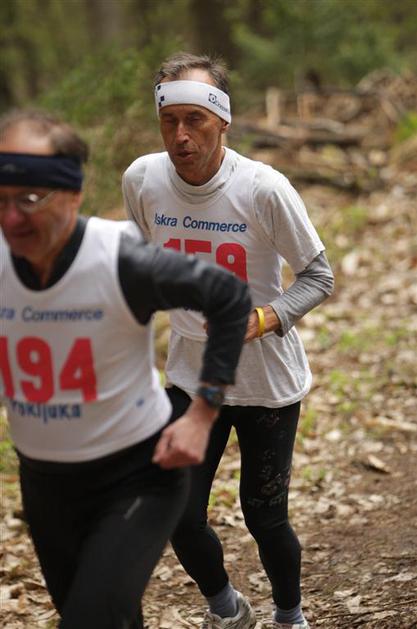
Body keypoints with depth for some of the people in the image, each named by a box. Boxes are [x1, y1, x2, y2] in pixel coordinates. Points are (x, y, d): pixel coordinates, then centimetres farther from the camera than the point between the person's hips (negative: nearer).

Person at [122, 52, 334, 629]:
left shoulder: (263, 188, -21)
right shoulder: (142, 180, -11)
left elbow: (318, 275, -11)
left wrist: (263, 320, -27)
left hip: (268, 381, -3)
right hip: (190, 376, 3)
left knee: (265, 518, 6)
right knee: (179, 517, -1)